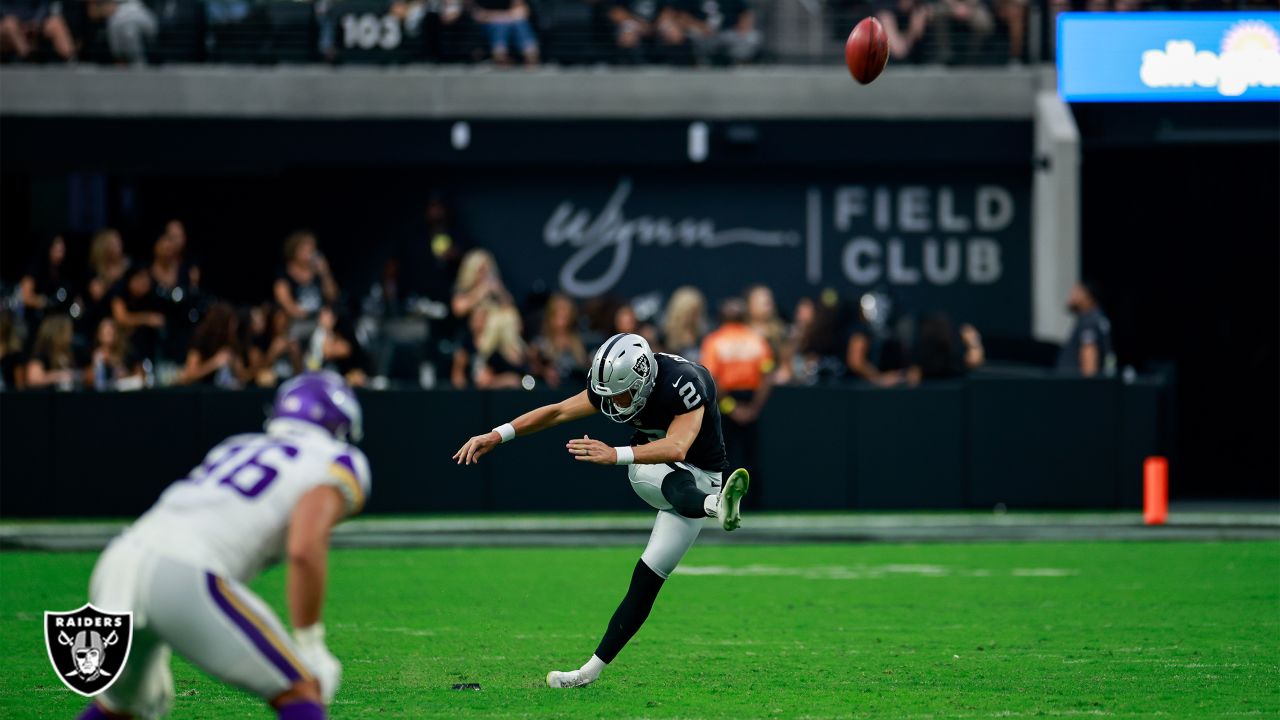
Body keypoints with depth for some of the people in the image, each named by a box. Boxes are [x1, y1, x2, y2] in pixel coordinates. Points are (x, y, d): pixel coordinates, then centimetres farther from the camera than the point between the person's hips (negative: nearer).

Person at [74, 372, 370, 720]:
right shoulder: (335, 464, 10)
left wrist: (154, 660, 37)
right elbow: (305, 550, -9)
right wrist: (312, 646, -2)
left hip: (114, 567, 7)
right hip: (182, 580, -7)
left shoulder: (236, 448, 32)